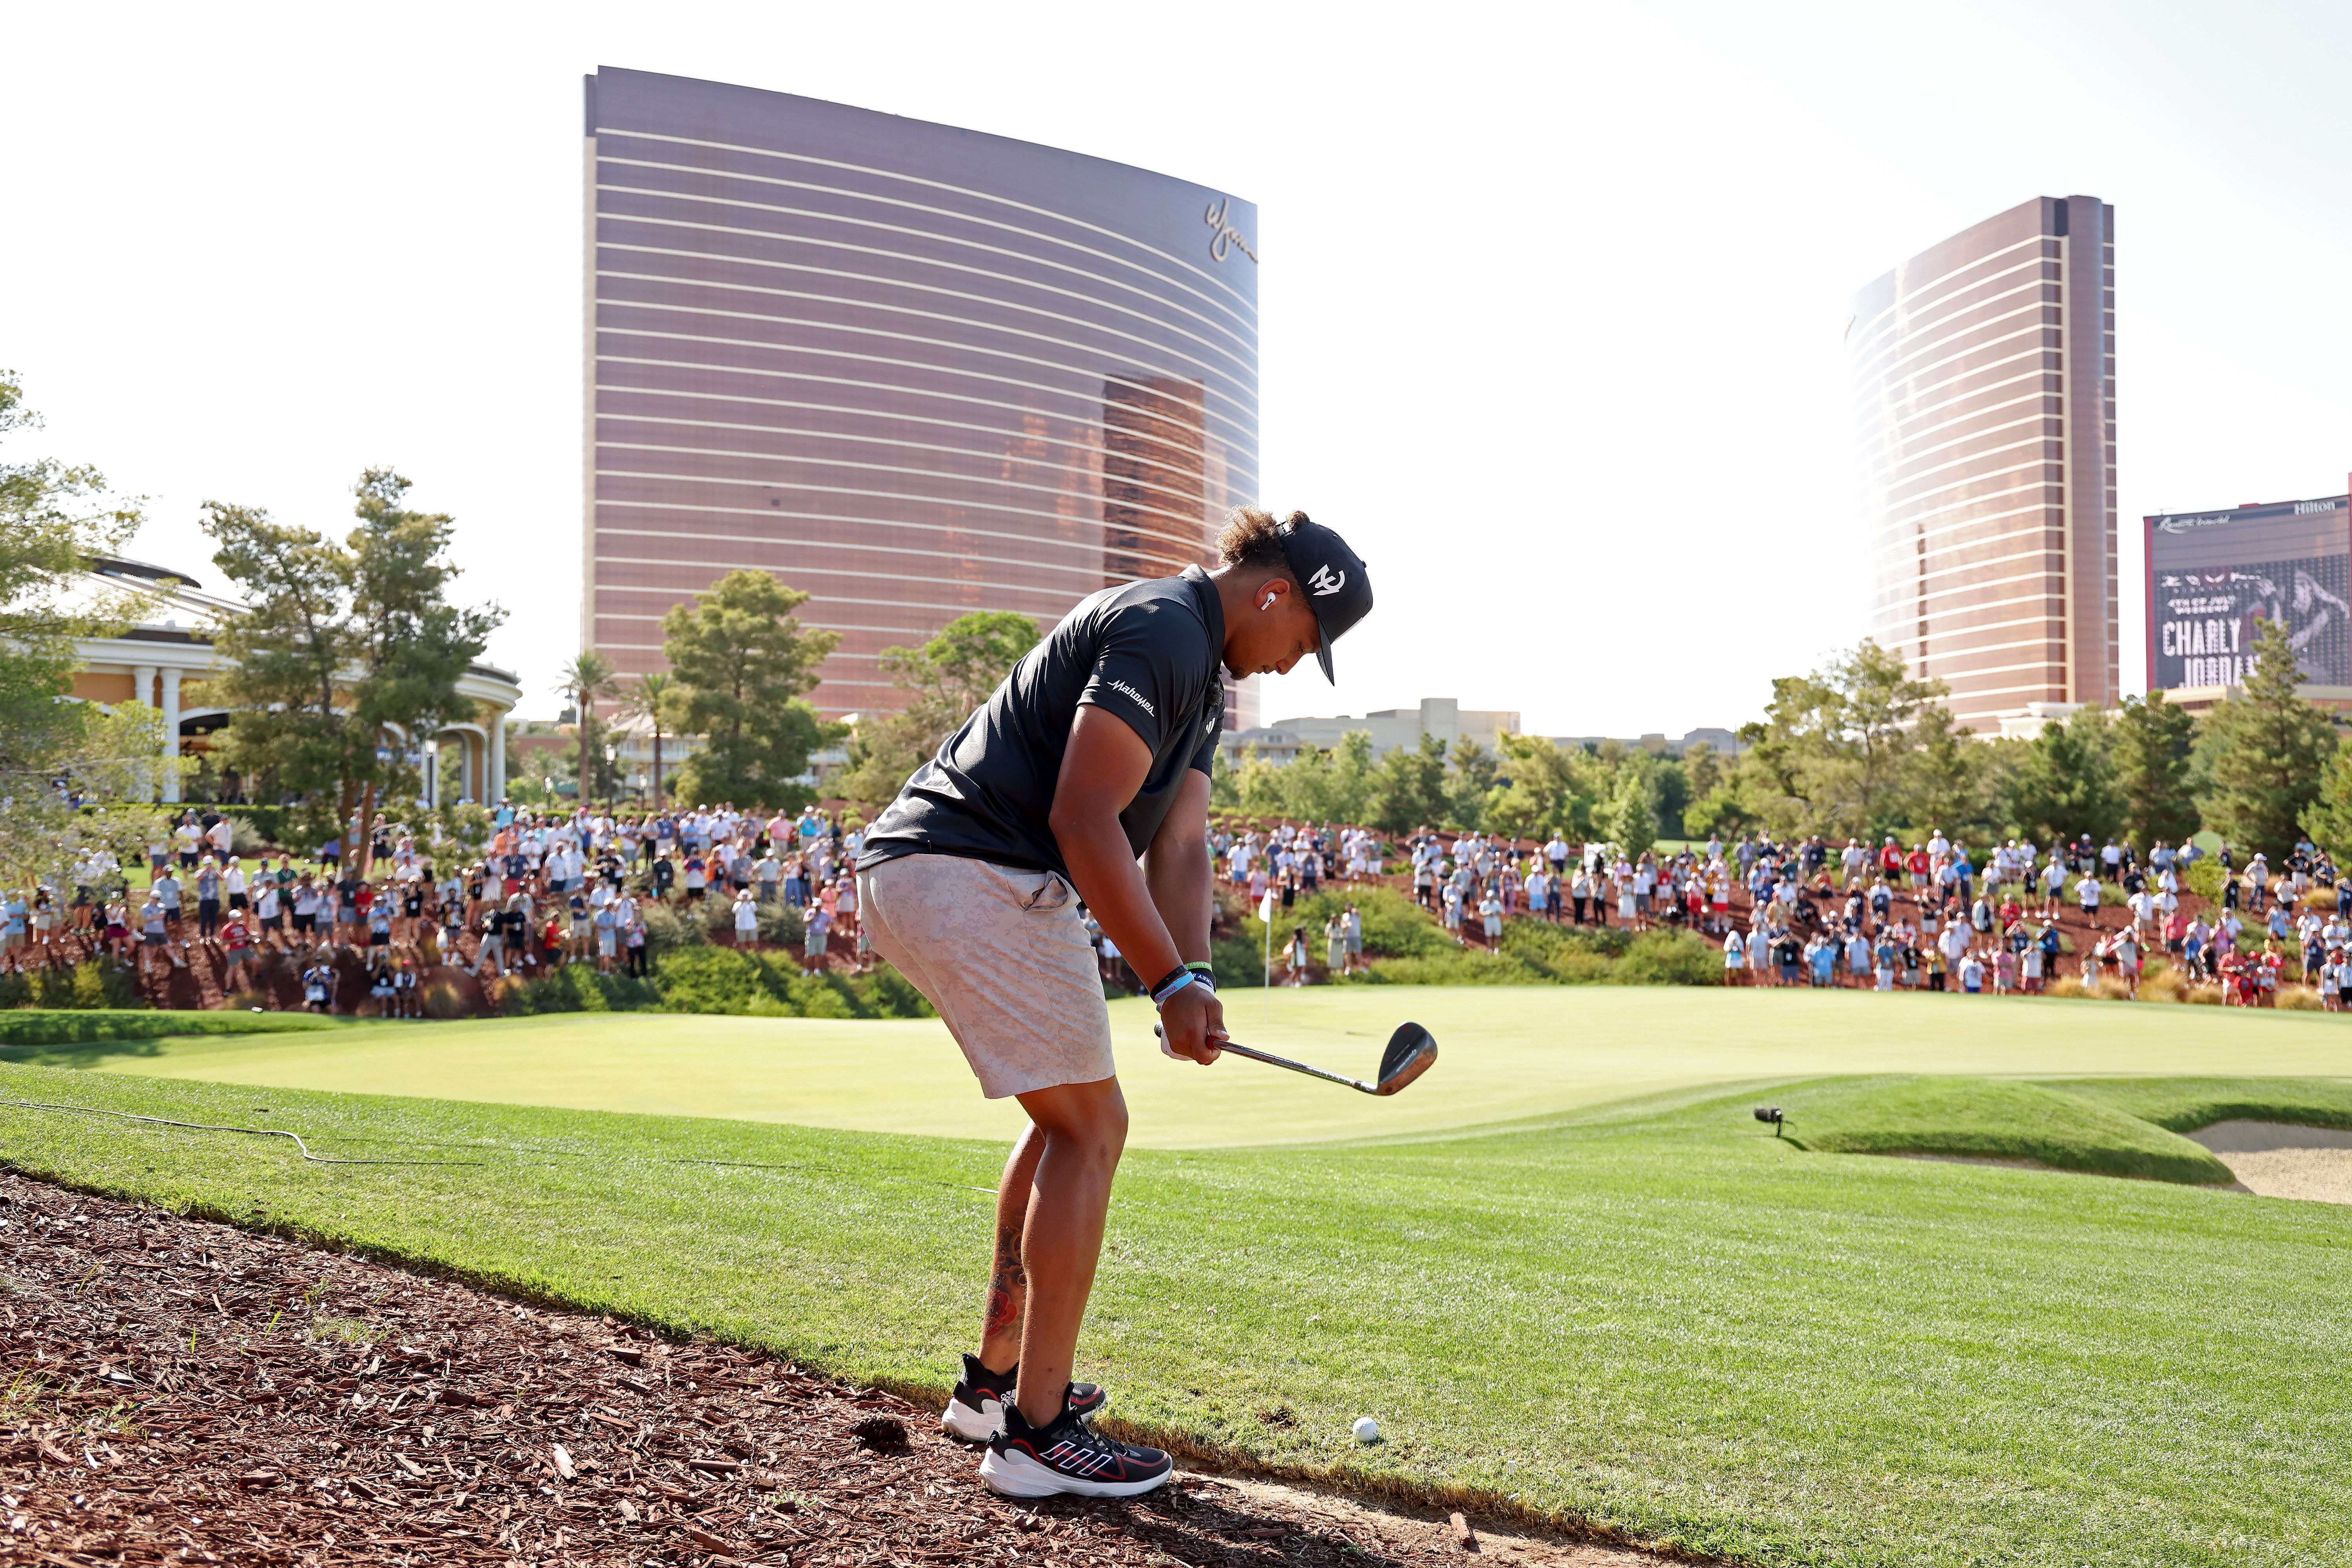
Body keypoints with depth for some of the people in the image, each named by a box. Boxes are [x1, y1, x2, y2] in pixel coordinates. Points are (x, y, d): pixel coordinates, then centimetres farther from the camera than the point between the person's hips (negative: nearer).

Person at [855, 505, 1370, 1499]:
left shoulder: (1204, 679, 21)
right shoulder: (1162, 629, -12)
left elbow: (1178, 843, 11)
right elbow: (1083, 820, -21)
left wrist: (1193, 980, -5)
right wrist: (1171, 980, -18)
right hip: (974, 877, -11)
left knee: (1070, 1113, 21)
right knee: (1090, 1128, -5)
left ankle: (995, 1380, 28)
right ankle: (1035, 1434, 1)